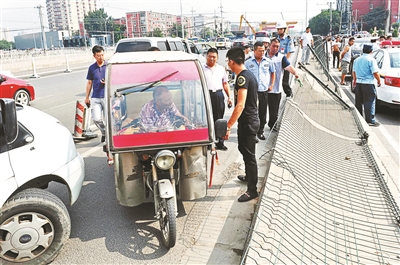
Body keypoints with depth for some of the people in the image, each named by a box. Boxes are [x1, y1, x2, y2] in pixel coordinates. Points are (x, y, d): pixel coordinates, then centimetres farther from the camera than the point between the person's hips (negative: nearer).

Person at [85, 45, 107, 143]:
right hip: (95, 98, 2)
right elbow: (89, 83, 14)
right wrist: (87, 97, 14)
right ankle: (104, 132, 21)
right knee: (96, 119, -5)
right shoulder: (92, 68, 8)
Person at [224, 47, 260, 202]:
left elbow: (240, 105, -27)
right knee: (245, 150, 25)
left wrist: (228, 126, -27)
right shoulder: (250, 75, 10)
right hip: (251, 119, 10)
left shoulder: (242, 77, -20)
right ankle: (249, 176, 45)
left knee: (249, 155, -1)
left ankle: (252, 190, 11)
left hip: (247, 121, -10)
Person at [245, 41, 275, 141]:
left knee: (263, 113, 10)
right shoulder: (248, 63, -1)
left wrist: (271, 85, 10)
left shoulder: (268, 61, 5)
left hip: (264, 91, 3)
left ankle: (260, 131, 25)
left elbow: (273, 73, 18)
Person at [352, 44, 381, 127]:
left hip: (358, 83, 7)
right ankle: (370, 120, -2)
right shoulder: (371, 60, -11)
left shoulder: (357, 60, 10)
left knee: (358, 102, 13)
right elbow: (375, 73, -15)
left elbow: (354, 72, 21)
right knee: (369, 102, -3)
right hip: (368, 84, -6)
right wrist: (379, 81, 1)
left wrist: (355, 80, 35)